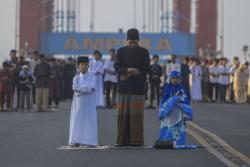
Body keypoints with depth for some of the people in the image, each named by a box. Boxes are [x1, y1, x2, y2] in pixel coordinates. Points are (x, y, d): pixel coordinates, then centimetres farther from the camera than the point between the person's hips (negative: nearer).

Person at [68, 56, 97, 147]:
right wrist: (85, 88, -14)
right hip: (78, 102, 2)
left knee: (90, 119, -4)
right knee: (77, 120, 0)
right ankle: (75, 141, 2)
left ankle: (91, 141, -2)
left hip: (89, 103, -2)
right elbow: (75, 88, -6)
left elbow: (91, 88, -12)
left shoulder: (92, 77, 3)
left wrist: (79, 88, -12)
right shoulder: (76, 78, 9)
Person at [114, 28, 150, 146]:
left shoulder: (144, 52, 5)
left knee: (136, 114, -4)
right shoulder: (121, 51, 9)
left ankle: (137, 140, -1)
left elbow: (146, 69, -2)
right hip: (123, 87, 2)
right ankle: (123, 140, 4)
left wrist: (130, 74, -9)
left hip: (138, 88, -2)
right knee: (123, 114, 0)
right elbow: (117, 67, 1)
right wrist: (128, 70, -17)